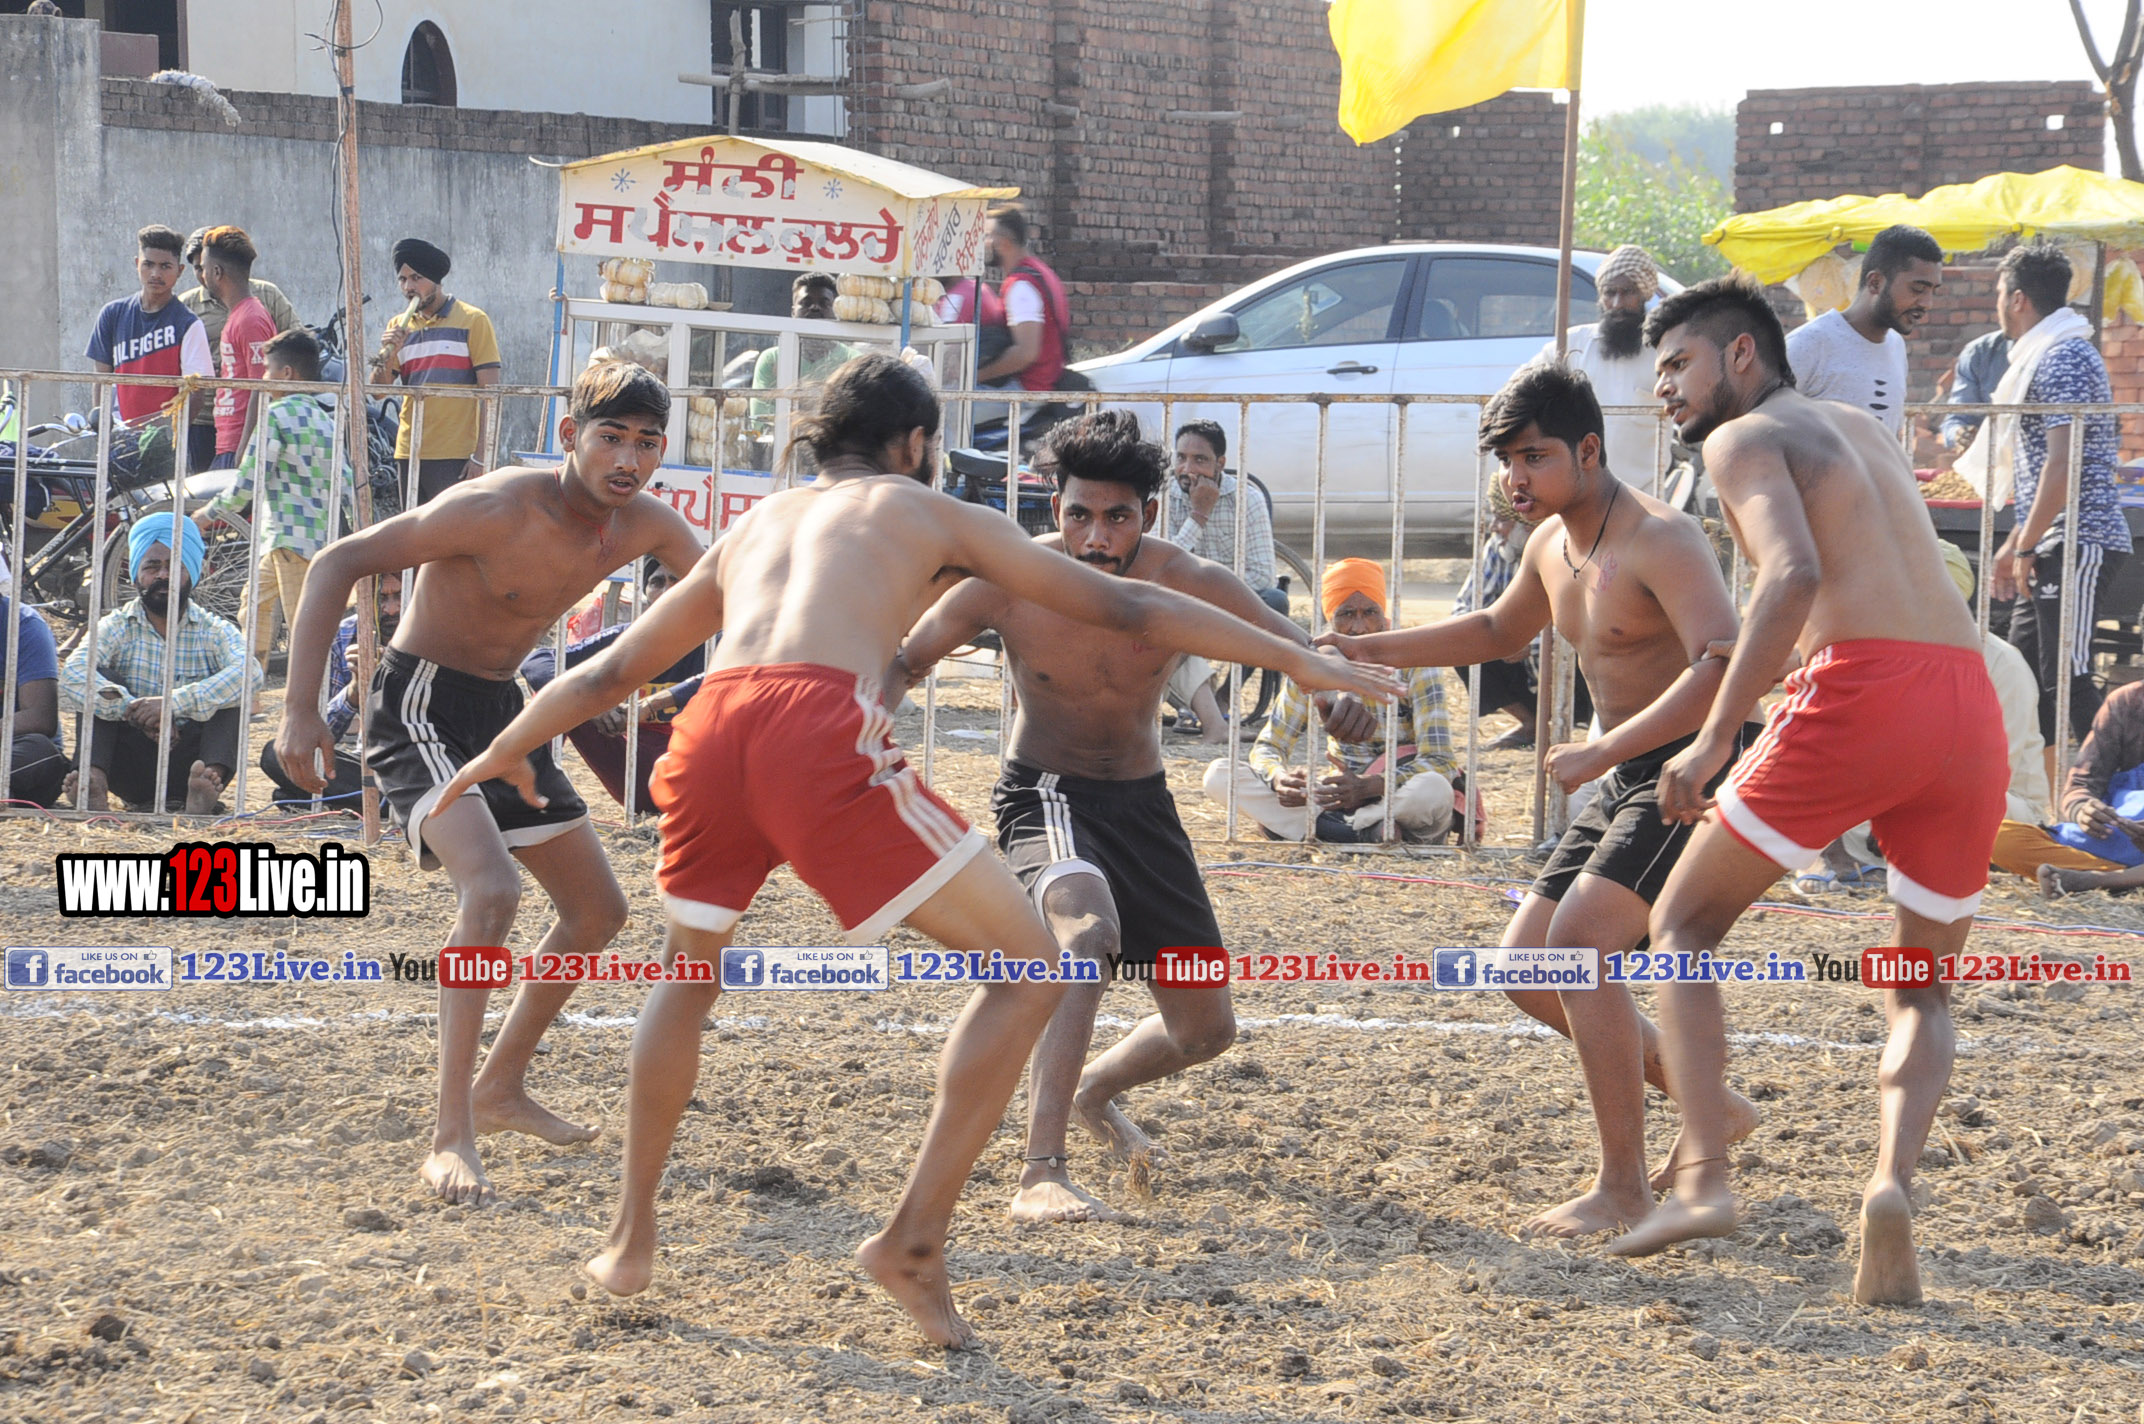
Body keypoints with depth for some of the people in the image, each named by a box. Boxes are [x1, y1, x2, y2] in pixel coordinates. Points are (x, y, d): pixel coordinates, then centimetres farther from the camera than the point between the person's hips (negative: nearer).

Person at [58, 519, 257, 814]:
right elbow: (74, 674, -15)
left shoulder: (216, 631, 4)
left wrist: (175, 703, -32)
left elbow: (249, 672, -19)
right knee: (101, 682, -14)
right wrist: (135, 711, -31)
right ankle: (94, 781, -38)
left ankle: (206, 787, -44)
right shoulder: (117, 627, 5)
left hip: (188, 764, 0)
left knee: (234, 692, -18)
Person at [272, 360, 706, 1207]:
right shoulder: (496, 510, -25)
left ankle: (502, 1089, 32)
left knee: (599, 910, 14)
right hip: (420, 703, -8)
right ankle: (451, 1137, -24)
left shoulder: (645, 527, -5)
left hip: (503, 710, 8)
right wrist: (300, 709, -27)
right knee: (492, 888, -29)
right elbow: (338, 564, -22)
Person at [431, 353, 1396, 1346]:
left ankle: (630, 1244, 31)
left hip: (713, 727, 5)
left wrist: (505, 751, 55)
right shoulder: (930, 513, 24)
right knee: (1026, 963, 6)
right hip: (824, 733, -5)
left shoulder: (750, 527, 35)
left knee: (689, 972, 31)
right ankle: (914, 1239, 0)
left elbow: (611, 673, 40)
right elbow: (1125, 608, 24)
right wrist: (1296, 659, 29)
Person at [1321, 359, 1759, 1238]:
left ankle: (1624, 1189, -18)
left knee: (1580, 940, -24)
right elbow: (1500, 632, 31)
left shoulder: (1660, 539, -20)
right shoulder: (1550, 546, 9)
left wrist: (1600, 754, -36)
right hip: (1625, 782, 10)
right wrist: (1369, 651, 21)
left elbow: (1725, 666, -34)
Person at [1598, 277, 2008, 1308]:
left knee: (1684, 925, 10)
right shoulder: (1869, 435, 31)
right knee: (1920, 988, 19)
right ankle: (1892, 1181, -9)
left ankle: (1702, 1178, -7)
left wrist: (1715, 739, -14)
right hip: (1971, 704, 6)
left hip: (1861, 688, -6)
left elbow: (1796, 575, -11)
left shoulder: (1745, 438, 7)